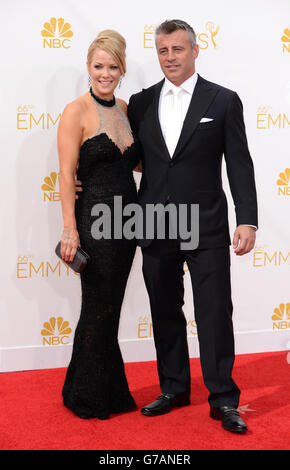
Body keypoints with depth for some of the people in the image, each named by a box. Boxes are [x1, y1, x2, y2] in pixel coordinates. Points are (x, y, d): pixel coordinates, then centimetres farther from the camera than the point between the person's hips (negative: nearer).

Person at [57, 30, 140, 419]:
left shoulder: (125, 109, 10)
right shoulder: (76, 112, -10)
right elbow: (67, 174, -13)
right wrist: (70, 229, -17)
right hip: (95, 219, -6)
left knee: (111, 308, 14)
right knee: (98, 309, 2)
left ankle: (111, 393, 27)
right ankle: (88, 398, 19)